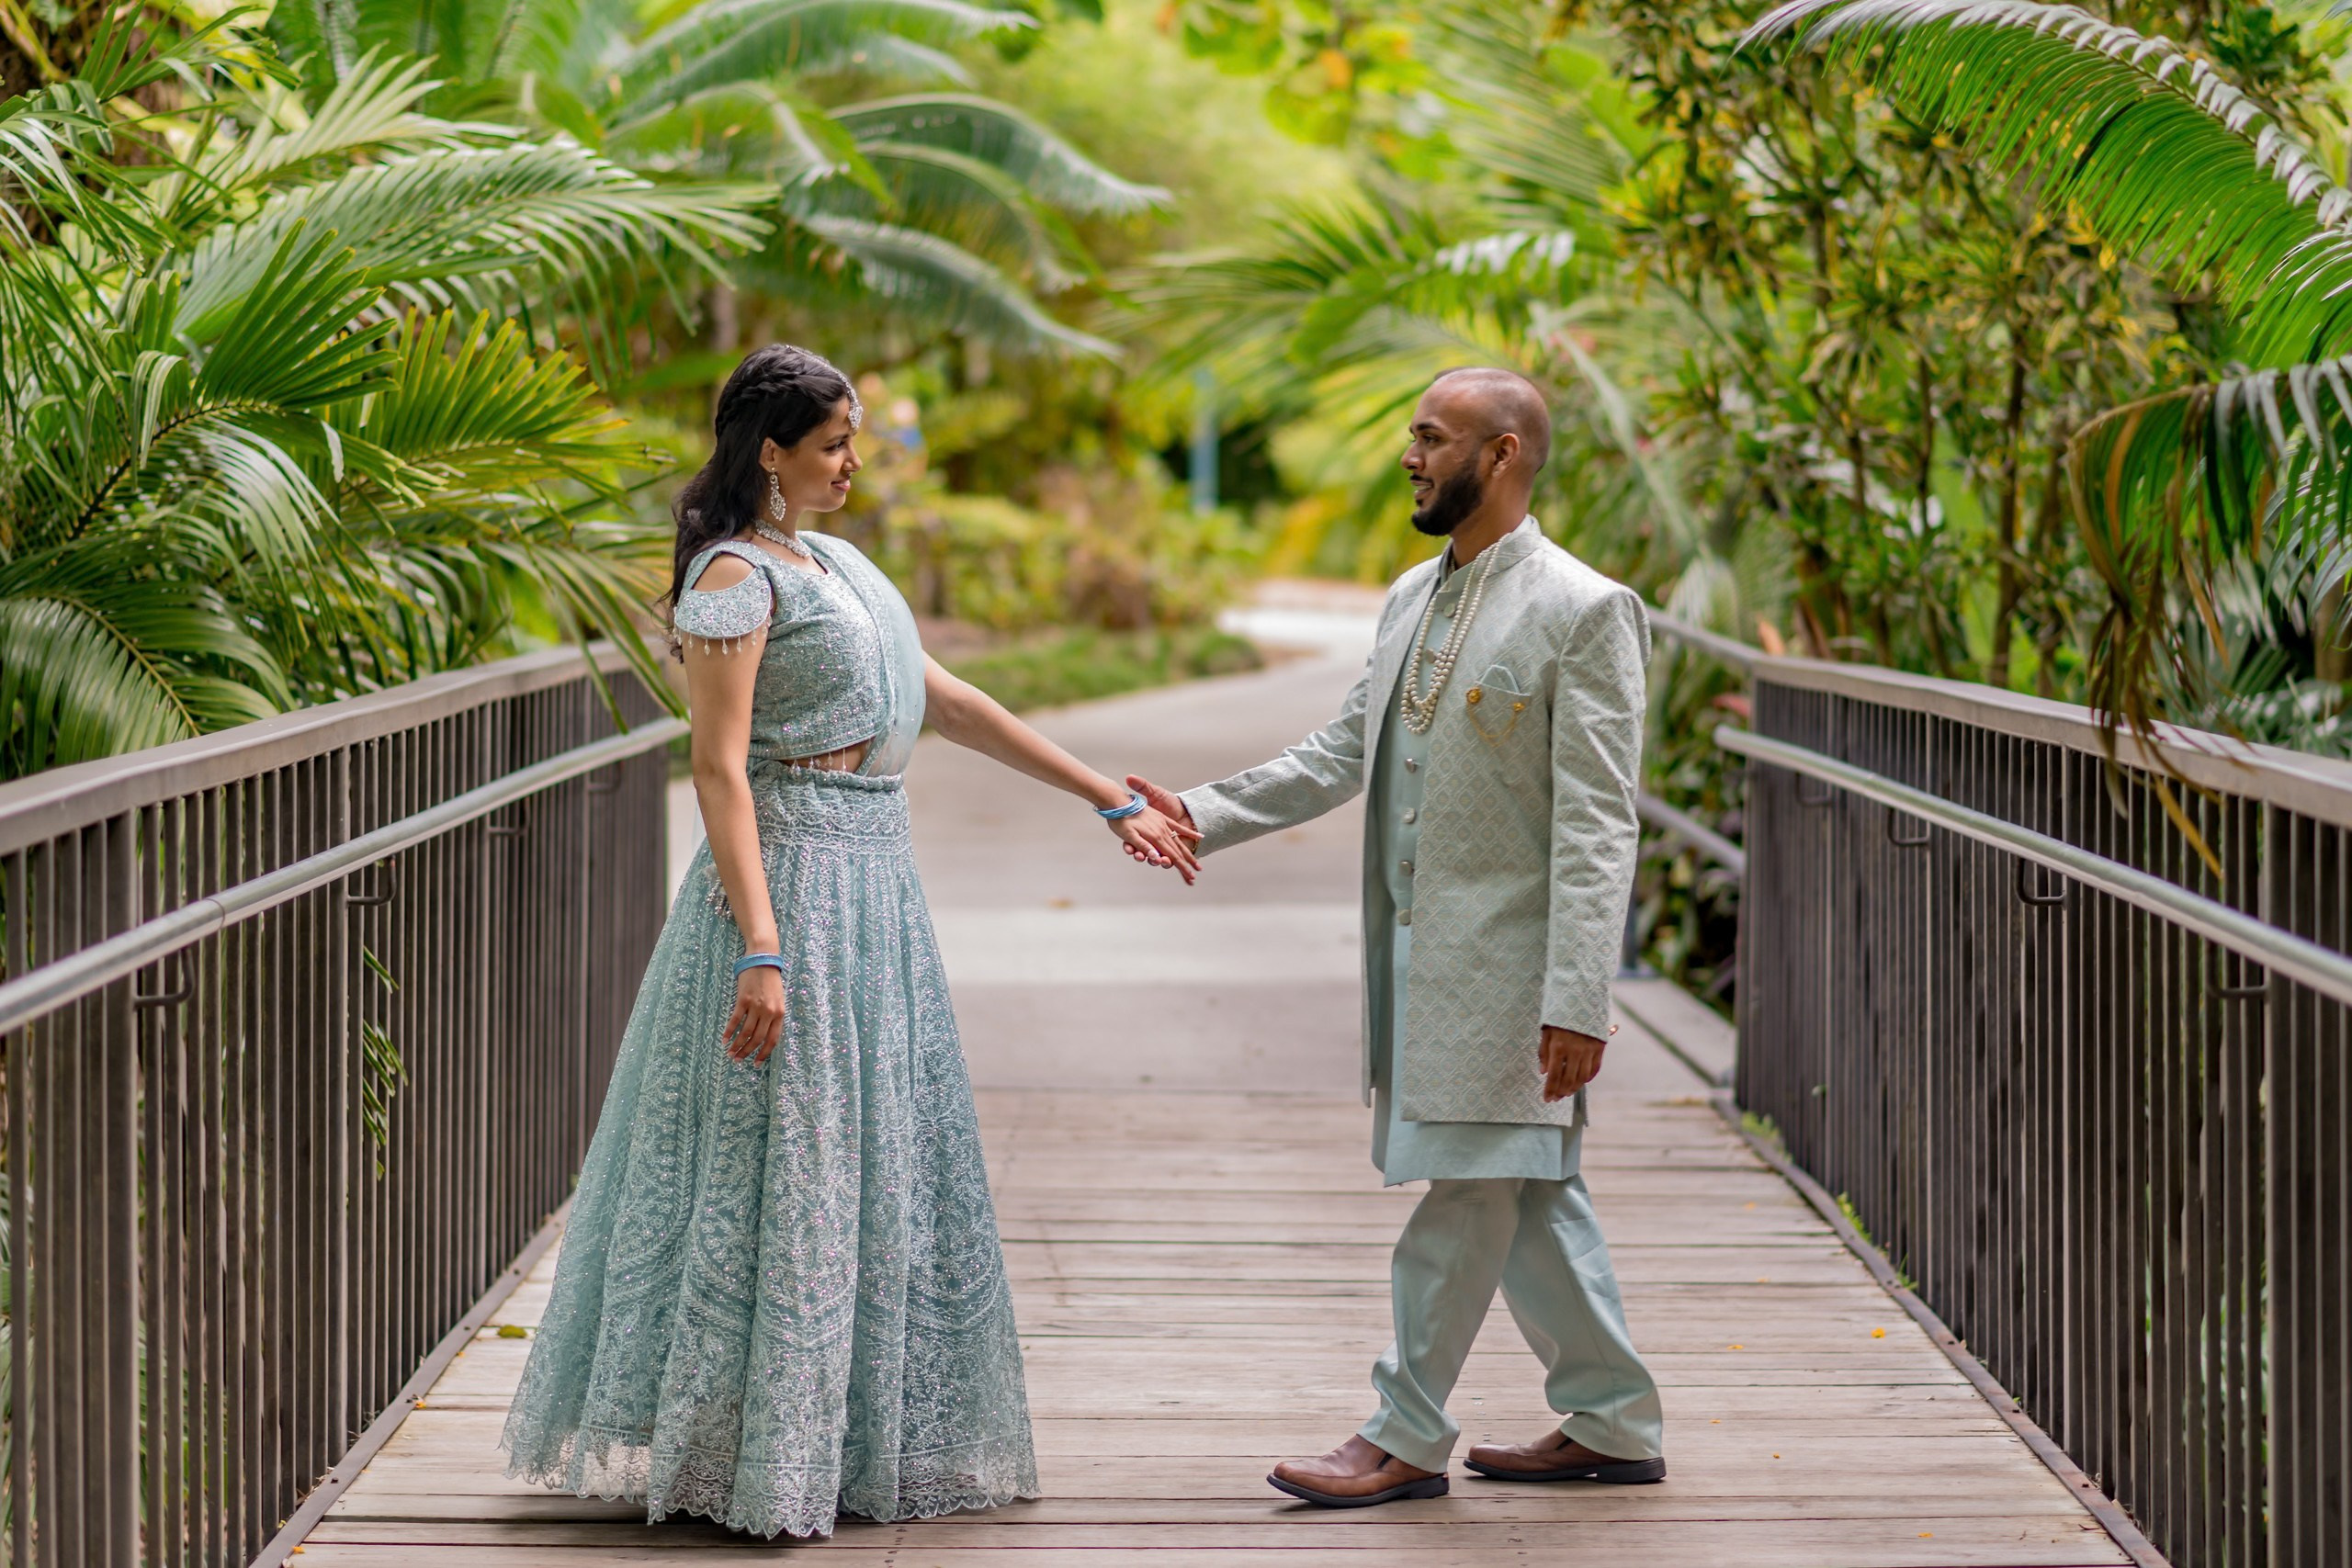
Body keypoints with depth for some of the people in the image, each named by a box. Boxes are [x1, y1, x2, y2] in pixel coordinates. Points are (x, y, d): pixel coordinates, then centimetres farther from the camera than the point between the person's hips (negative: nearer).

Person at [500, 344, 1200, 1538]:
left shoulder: (831, 563, 16)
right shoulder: (735, 577, -11)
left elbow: (946, 702, 19)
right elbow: (720, 767, -18)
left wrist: (1111, 801, 19)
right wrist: (760, 950, -26)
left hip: (875, 882, 9)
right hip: (795, 879, -9)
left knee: (878, 1156, 12)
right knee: (779, 1162, -5)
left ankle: (861, 1439, 20)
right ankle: (752, 1458, 1)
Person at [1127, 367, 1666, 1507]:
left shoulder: (1582, 612, -11)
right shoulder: (1413, 597, 14)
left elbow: (1598, 828, -15)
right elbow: (1338, 756, 19)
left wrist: (1578, 1001, -20)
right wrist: (1204, 815, 6)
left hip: (1506, 955, -8)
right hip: (1417, 945, 8)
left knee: (1466, 1191, -3)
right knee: (1526, 1195, 12)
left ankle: (1406, 1435, 6)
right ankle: (1611, 1425, 21)